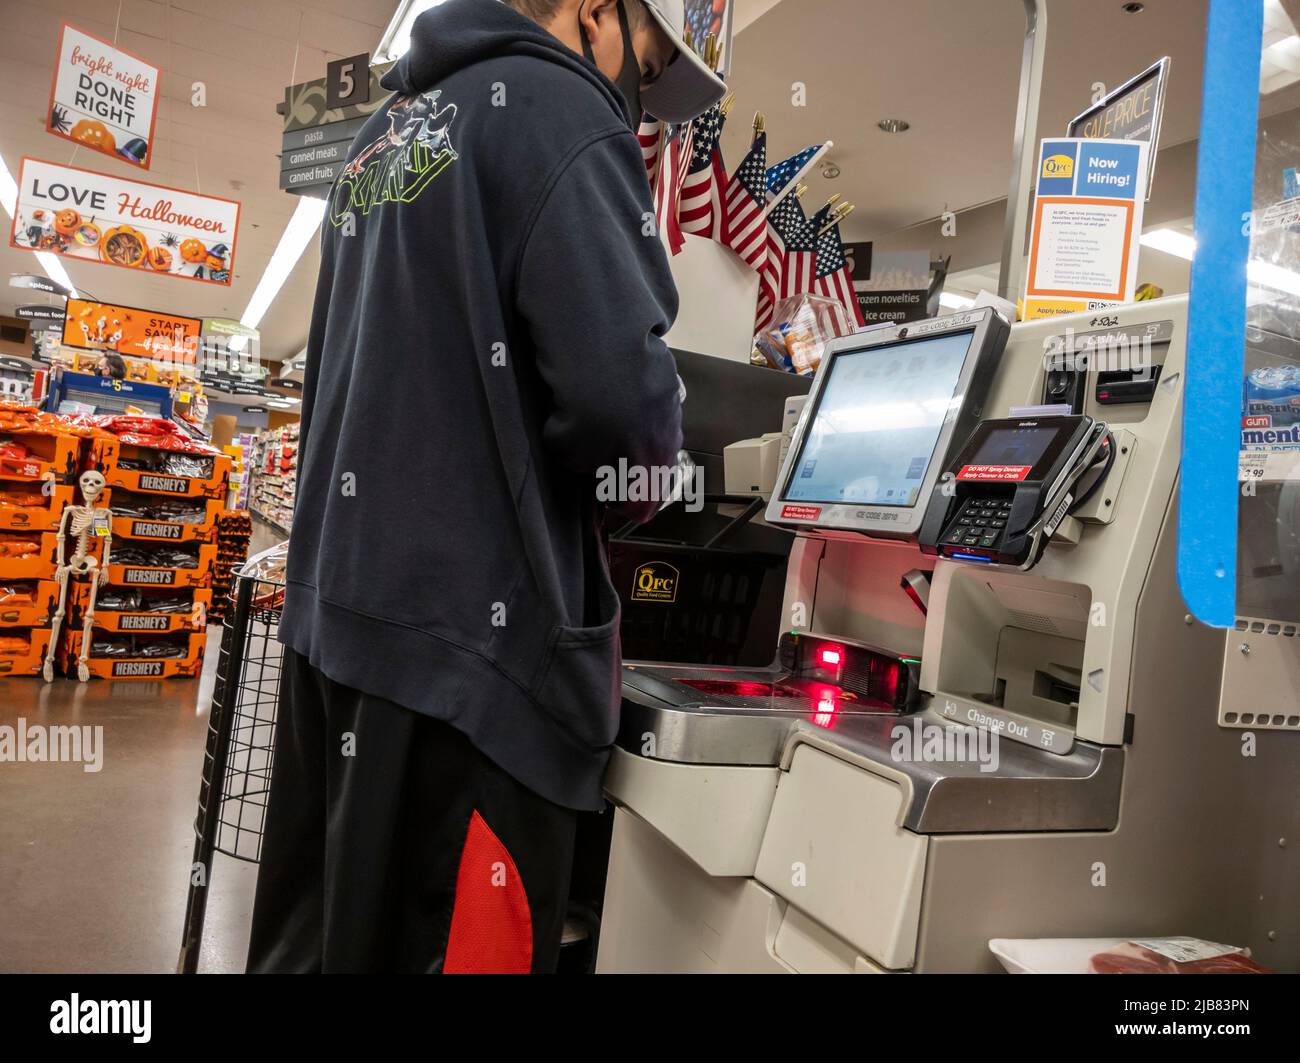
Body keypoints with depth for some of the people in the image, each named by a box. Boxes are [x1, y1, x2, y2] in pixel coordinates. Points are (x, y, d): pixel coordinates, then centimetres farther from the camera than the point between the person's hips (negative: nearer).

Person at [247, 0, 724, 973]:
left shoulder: (387, 128, 20)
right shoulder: (557, 112, -7)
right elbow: (619, 385, -21)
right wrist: (636, 493, 2)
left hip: (337, 601, 9)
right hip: (467, 622, -9)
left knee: (318, 935, 20)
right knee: (462, 941, 4)